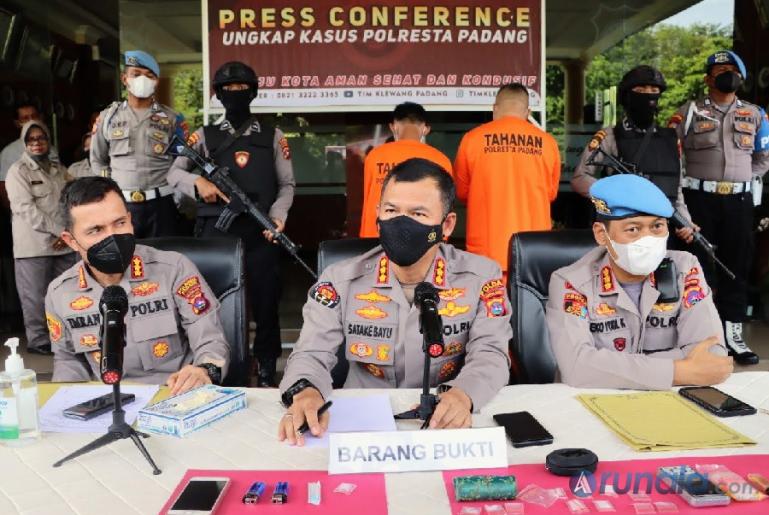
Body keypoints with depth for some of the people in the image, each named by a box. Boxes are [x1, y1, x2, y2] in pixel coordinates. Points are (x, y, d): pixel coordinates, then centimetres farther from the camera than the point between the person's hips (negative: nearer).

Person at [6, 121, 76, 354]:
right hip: (34, 245, -5)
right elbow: (26, 209, -10)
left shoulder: (60, 170, 17)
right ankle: (39, 340, 7)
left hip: (64, 244, 5)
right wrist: (60, 230, -14)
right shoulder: (18, 171, 1)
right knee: (36, 296, -2)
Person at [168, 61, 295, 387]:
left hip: (260, 232, 0)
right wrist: (197, 182, -14)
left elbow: (287, 185, 7)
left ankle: (266, 372, 19)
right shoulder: (205, 136, 11)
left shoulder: (272, 136, 10)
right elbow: (173, 173, 7)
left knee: (265, 302, 5)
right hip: (216, 230, 1)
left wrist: (278, 216, -10)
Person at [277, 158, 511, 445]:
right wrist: (305, 391, -31)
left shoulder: (482, 276, -3)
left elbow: (490, 354, -11)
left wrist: (463, 394, -34)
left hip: (445, 427, 0)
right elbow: (312, 354, -6)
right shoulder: (340, 280, -3)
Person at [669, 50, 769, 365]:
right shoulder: (689, 112, 2)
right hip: (700, 198, -3)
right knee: (700, 266, 1)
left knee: (737, 266, 6)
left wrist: (738, 175, 6)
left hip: (739, 199, 3)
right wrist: (695, 176, -5)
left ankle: (732, 334, 15)